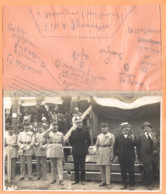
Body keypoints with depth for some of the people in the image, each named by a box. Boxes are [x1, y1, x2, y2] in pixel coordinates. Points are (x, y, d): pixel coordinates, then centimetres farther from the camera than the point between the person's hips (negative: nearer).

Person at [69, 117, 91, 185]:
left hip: (83, 152, -2)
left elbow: (89, 141, 3)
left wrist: (85, 147, 5)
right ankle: (76, 180, 15)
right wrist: (74, 146, 12)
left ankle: (82, 180, 11)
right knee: (76, 166, 7)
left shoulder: (85, 131, -3)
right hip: (75, 152, 2)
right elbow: (70, 140, 17)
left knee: (82, 166, 1)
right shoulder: (73, 132, 4)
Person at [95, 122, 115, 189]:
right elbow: (97, 145, 20)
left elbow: (112, 146, -1)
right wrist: (97, 152, 6)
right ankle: (103, 181, 17)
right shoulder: (99, 136, 12)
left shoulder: (111, 135, 1)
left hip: (107, 152, -4)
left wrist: (112, 155, -6)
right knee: (101, 168, 7)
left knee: (107, 168, -6)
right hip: (100, 153, 4)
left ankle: (108, 183, -3)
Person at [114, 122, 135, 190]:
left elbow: (134, 145, -4)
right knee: (123, 172, 7)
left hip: (130, 157, -1)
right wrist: (116, 155, 0)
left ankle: (131, 185, 11)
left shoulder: (132, 136, 4)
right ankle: (124, 184, 18)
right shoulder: (118, 137, 6)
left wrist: (133, 140, -21)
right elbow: (115, 147, 7)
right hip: (122, 158, 1)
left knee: (131, 171, 1)